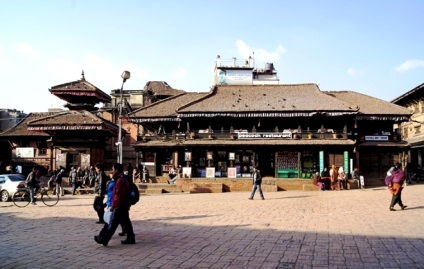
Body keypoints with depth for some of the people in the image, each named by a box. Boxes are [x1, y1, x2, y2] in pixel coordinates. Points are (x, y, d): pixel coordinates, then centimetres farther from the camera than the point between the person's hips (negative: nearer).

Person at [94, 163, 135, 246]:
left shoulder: (120, 180, -18)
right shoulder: (124, 179, 15)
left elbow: (118, 195, -22)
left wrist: (113, 206, -17)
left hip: (119, 206, -10)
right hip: (124, 206, 10)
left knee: (113, 223, -5)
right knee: (126, 222, 13)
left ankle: (103, 239, -1)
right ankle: (130, 238, 17)